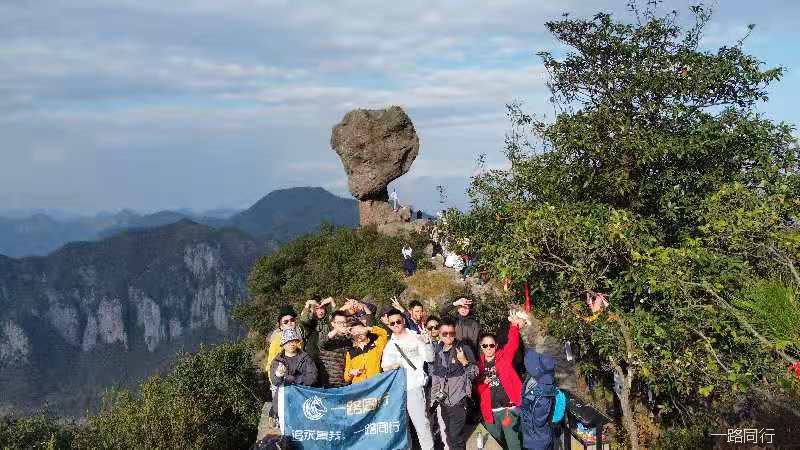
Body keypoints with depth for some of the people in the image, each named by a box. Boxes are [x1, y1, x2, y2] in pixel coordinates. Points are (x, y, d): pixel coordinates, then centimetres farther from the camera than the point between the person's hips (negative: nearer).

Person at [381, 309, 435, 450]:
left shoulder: (415, 338, 1)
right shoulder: (390, 344, 14)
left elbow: (429, 358, -4)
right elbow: (385, 366, 17)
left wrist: (427, 342, -21)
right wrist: (391, 365, -5)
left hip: (413, 386, -4)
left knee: (421, 422, -8)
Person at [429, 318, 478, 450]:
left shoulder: (464, 349, -7)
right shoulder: (437, 352, 7)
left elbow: (474, 374, -7)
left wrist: (464, 362, -23)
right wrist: (434, 399, 13)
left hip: (458, 401, -5)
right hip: (443, 401, 5)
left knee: (456, 437, -7)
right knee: (449, 435, 12)